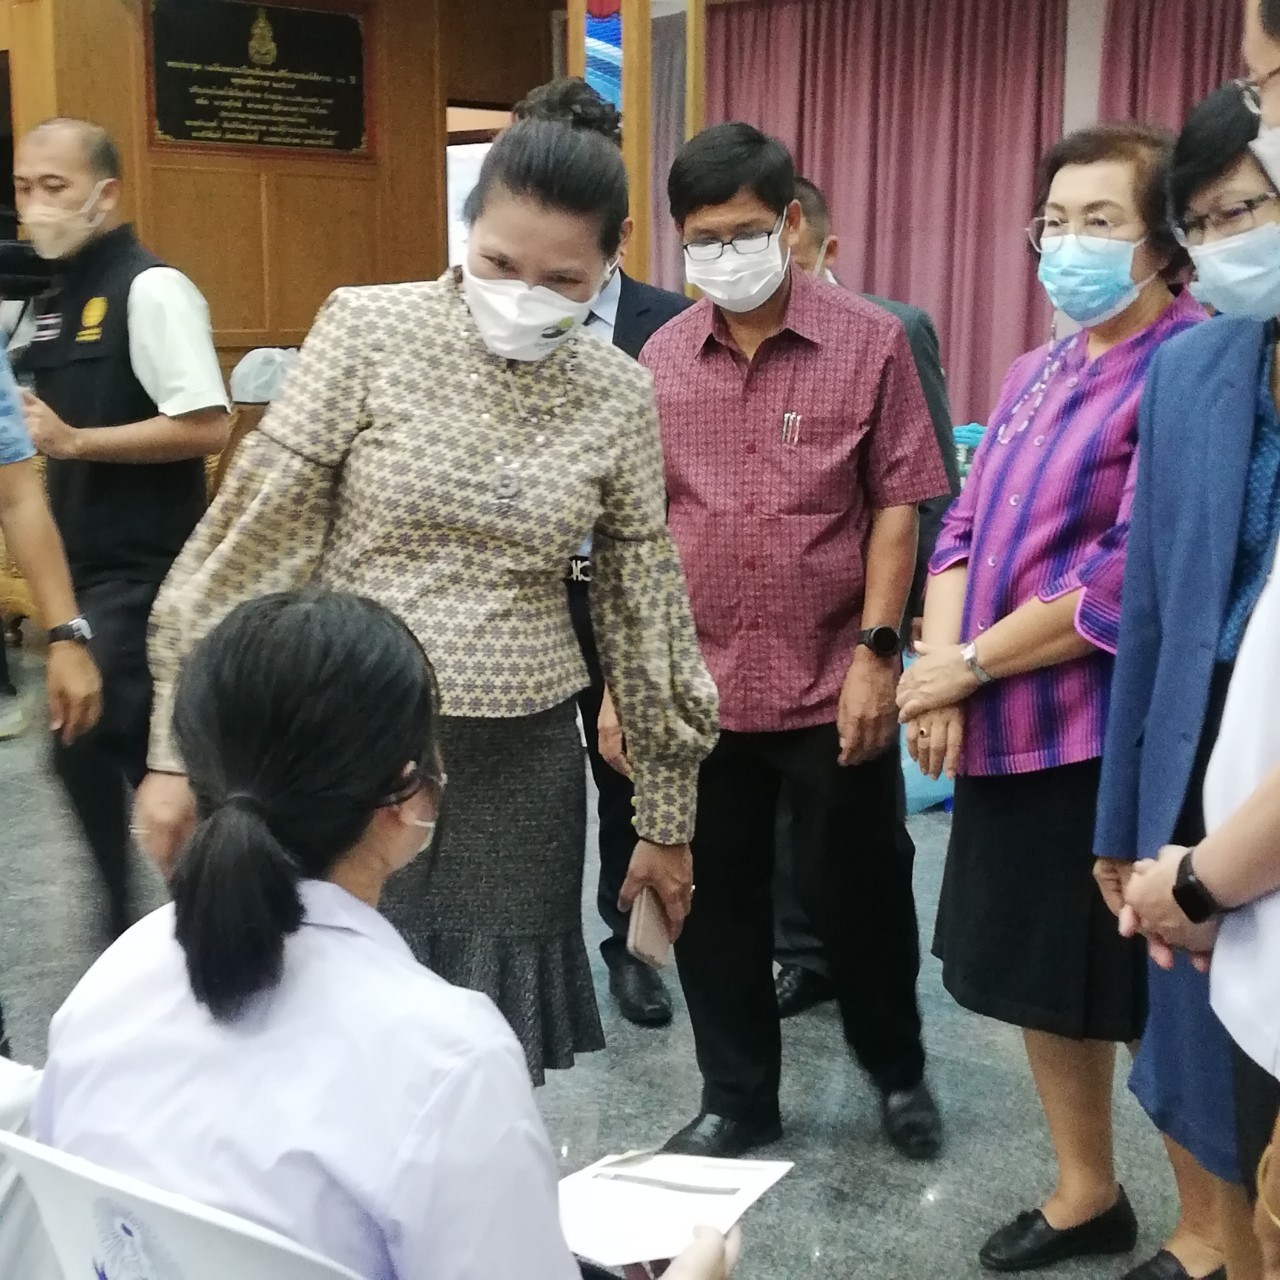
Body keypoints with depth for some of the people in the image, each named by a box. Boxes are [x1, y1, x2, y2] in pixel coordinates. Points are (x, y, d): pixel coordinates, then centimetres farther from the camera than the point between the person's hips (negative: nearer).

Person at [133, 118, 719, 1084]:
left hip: (521, 767, 2)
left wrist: (667, 814, 12)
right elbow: (257, 538, -5)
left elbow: (645, 605, 8)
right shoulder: (369, 330, -6)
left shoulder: (620, 397, 1)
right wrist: (182, 745, -5)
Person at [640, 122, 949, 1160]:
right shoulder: (661, 359, 4)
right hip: (697, 683, 3)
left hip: (834, 683, -3)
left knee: (861, 891, 11)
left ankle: (899, 1073, 36)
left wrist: (876, 652, -11)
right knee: (713, 901, 12)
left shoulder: (871, 343, -5)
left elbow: (896, 508, -4)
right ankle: (738, 1100, 31)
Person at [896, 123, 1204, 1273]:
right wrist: (939, 677, -5)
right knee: (1047, 982, 18)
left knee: (1152, 1001, 5)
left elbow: (1136, 580, -20)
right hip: (1011, 730, 8)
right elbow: (965, 529, 12)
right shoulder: (1037, 372, 14)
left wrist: (965, 664, -12)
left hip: (1122, 740, -8)